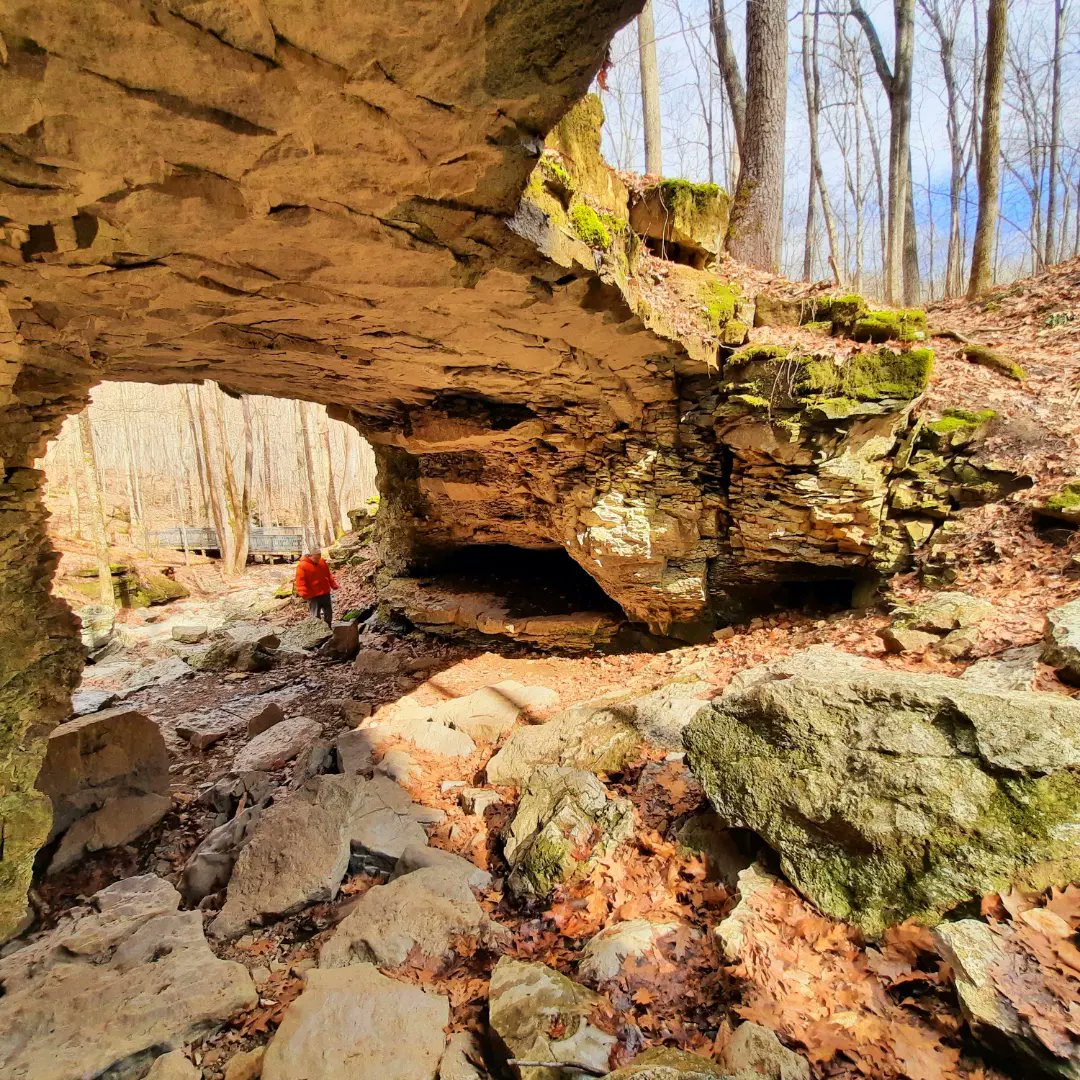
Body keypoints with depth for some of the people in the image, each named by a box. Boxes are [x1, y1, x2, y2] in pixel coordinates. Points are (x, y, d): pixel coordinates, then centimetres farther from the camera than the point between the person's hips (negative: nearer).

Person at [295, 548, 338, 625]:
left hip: (325, 593, 6)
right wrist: (304, 594, -24)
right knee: (316, 616, 1)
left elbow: (328, 575, 15)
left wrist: (333, 585, 14)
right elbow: (300, 581, -16)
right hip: (313, 596, -6)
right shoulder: (302, 566, -14)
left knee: (329, 614, 16)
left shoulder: (322, 562, 4)